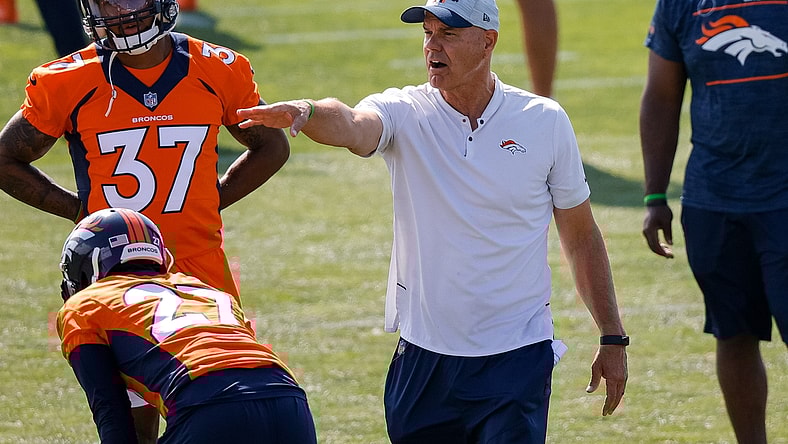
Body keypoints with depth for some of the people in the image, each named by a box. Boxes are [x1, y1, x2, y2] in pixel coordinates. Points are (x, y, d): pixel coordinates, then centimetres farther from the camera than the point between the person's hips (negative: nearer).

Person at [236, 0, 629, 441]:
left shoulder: (545, 121, -1)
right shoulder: (405, 112, -3)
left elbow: (581, 237, 8)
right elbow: (351, 126, -27)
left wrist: (613, 338, 8)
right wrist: (301, 113, -51)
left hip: (517, 359, -1)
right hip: (423, 356, 1)